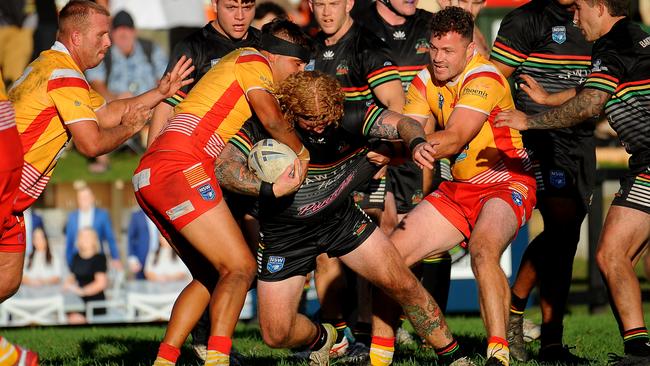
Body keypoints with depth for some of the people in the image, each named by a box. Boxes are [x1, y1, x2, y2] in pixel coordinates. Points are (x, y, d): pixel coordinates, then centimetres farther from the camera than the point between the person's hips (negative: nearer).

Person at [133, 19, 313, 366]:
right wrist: (302, 153, 2)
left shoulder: (233, 61, 30)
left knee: (211, 275, 17)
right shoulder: (252, 61, 2)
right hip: (180, 168, -10)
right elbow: (273, 120, -14)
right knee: (240, 267, -13)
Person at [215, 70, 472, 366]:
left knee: (401, 283, -8)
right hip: (284, 235, -1)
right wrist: (270, 189, -45)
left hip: (342, 218, 1)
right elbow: (224, 168, -30)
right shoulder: (265, 126, -26)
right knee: (276, 335, -4)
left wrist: (417, 142, -45)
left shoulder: (347, 119, -20)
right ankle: (320, 338, 33)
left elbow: (399, 123, -21)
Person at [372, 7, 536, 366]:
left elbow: (454, 139, -29)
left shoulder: (483, 78, -18)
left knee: (482, 249, -36)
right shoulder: (424, 82, 4)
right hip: (459, 188, 8)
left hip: (506, 184, -8)